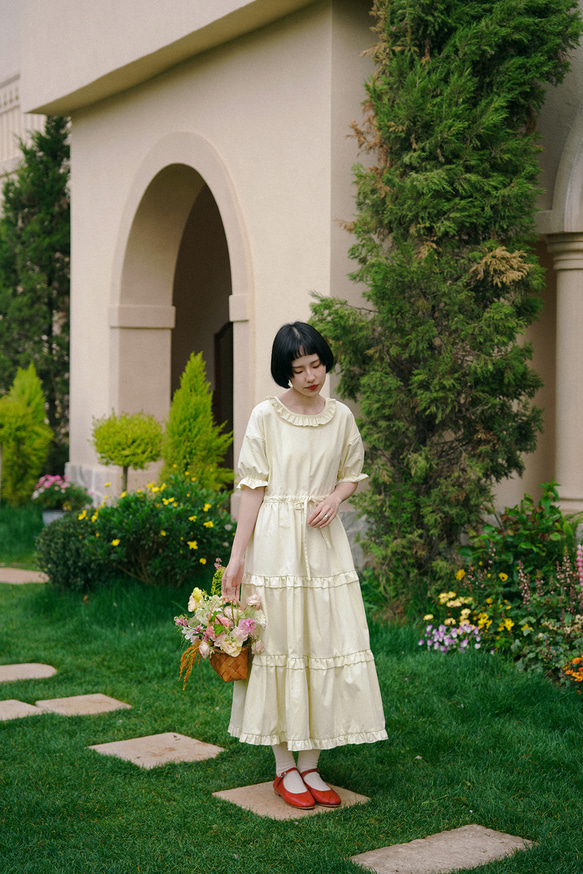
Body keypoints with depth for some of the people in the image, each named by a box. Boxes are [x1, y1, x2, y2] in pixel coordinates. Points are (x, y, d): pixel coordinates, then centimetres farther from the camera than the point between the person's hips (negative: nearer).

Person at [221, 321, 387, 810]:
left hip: (325, 540, 4)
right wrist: (237, 556, -7)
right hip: (276, 540, -3)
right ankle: (285, 768, 13)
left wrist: (334, 498, -5)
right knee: (280, 645, 1)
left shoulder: (341, 417, 7)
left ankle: (310, 766, 14)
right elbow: (253, 487, -3)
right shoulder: (266, 416, -3)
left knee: (326, 645, 3)